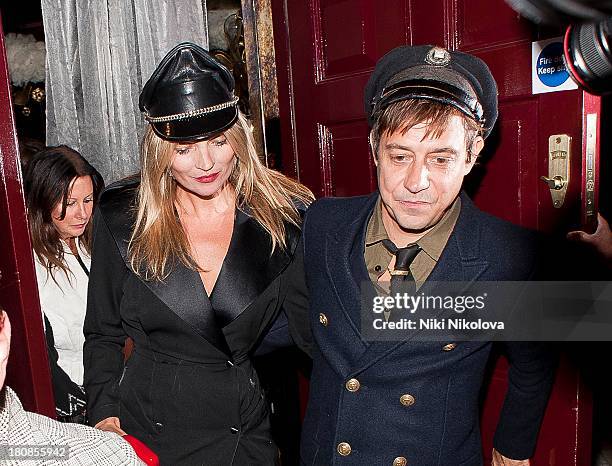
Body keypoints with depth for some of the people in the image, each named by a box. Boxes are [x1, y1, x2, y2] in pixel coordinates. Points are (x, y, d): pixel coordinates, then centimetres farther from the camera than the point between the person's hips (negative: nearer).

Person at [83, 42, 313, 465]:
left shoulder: (283, 214, -12)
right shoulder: (122, 219, -8)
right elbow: (103, 335, 2)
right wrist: (105, 413, -6)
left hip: (246, 430, 0)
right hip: (142, 429, 1)